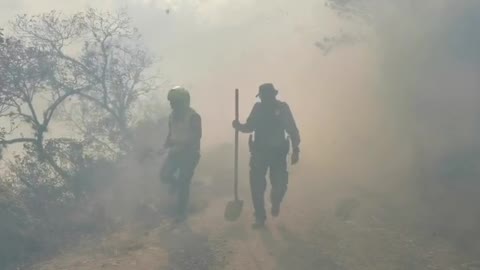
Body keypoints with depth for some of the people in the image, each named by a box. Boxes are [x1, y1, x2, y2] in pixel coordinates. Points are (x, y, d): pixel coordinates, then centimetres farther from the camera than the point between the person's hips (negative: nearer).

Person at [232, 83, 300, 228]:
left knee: (280, 184, -8)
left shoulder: (282, 107, -6)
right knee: (256, 185, -2)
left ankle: (275, 202, 27)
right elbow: (250, 127, 7)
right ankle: (260, 217, 12)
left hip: (278, 152, -1)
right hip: (259, 152, 2)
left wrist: (295, 150, -12)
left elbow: (293, 130, -5)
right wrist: (239, 126, -14)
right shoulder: (258, 107, -2)